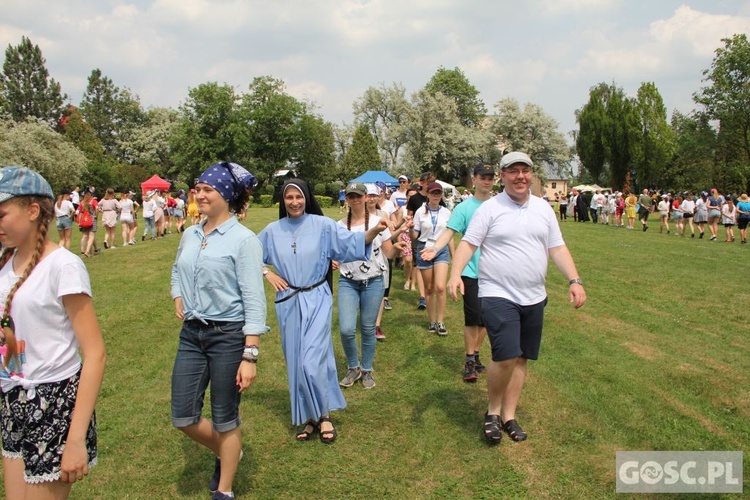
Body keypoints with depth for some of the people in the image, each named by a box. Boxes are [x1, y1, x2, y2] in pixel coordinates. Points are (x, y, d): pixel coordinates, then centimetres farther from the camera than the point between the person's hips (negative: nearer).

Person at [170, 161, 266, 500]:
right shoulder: (190, 235, 6)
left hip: (228, 335, -6)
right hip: (191, 334, 6)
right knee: (183, 417, 8)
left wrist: (250, 356, -18)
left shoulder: (243, 239, -13)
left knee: (224, 419, 7)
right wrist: (178, 298, 7)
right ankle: (226, 453, 38)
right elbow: (177, 270, 28)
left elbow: (254, 300, -15)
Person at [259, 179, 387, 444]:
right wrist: (268, 274, 3)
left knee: (312, 360, -11)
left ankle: (324, 414, 10)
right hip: (288, 303, 4)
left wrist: (375, 230, -28)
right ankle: (308, 417, 23)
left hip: (316, 300, -3)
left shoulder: (323, 225, -4)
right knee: (295, 362, 9)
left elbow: (351, 242, -12)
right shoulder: (273, 231, 5)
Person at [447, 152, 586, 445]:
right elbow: (468, 244, -7)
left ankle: (508, 415, 25)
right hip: (498, 295, -5)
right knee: (506, 356, -15)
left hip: (534, 297, 5)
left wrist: (574, 281, 0)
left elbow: (557, 249, 12)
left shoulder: (543, 209, 10)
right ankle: (493, 410, 9)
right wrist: (455, 275, -23)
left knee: (521, 358, 10)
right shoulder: (490, 209, -4)